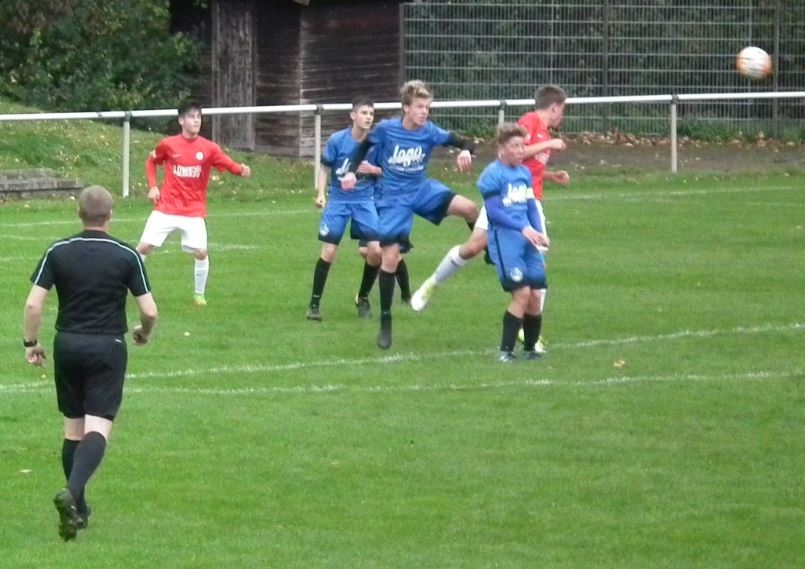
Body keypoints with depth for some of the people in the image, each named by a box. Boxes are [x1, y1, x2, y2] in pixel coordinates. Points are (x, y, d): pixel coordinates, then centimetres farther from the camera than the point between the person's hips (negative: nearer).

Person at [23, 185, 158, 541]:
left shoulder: (58, 253, -1)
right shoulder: (127, 256, -5)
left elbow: (33, 304, -7)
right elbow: (149, 311, -5)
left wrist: (30, 343, 8)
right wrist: (144, 334, 17)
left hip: (67, 345, 3)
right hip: (108, 347, -3)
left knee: (73, 428, 15)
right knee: (98, 429, -7)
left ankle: (77, 509, 21)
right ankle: (72, 493, -32)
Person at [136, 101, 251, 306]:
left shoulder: (208, 148, -5)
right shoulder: (168, 145, -4)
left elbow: (230, 165, -11)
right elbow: (151, 162, 14)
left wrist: (242, 170, -33)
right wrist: (152, 186, 2)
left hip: (194, 212, 0)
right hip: (166, 209, 0)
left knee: (201, 252, -9)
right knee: (144, 247, -3)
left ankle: (199, 295, 12)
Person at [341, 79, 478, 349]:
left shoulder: (430, 132, -10)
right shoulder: (386, 129, -14)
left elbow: (465, 143, -7)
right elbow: (364, 146, 6)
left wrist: (466, 151, -30)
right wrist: (353, 171, -5)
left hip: (422, 189, 2)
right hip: (393, 198, -2)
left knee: (468, 208, -22)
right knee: (390, 257, -5)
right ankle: (385, 323, 8)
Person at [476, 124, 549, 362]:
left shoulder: (524, 173, 14)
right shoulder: (492, 174, -8)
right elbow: (493, 211, -12)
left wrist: (539, 232, 4)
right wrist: (523, 228, -18)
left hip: (527, 240, 7)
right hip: (505, 239, -7)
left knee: (535, 295, 2)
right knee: (522, 292, -15)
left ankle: (530, 348, 17)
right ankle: (505, 350, -6)